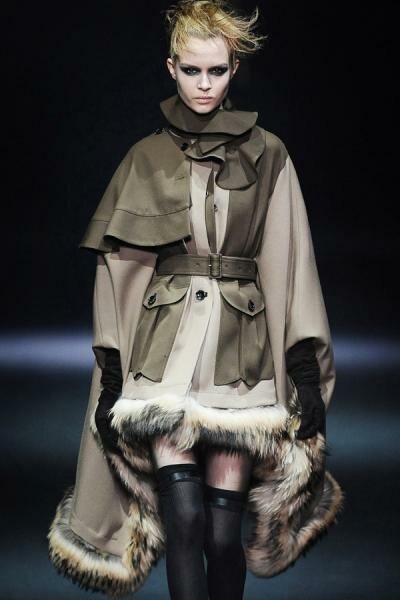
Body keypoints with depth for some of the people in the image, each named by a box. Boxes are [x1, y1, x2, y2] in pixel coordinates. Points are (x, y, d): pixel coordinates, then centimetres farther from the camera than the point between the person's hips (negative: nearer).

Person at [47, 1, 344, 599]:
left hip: (242, 347, 0)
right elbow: (118, 265, 9)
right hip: (165, 344, 0)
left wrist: (307, 371, -1)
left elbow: (290, 263, 5)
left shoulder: (267, 155, 8)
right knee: (182, 514, -13)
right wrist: (111, 371, 3)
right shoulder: (146, 158, 10)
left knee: (225, 523, -3)